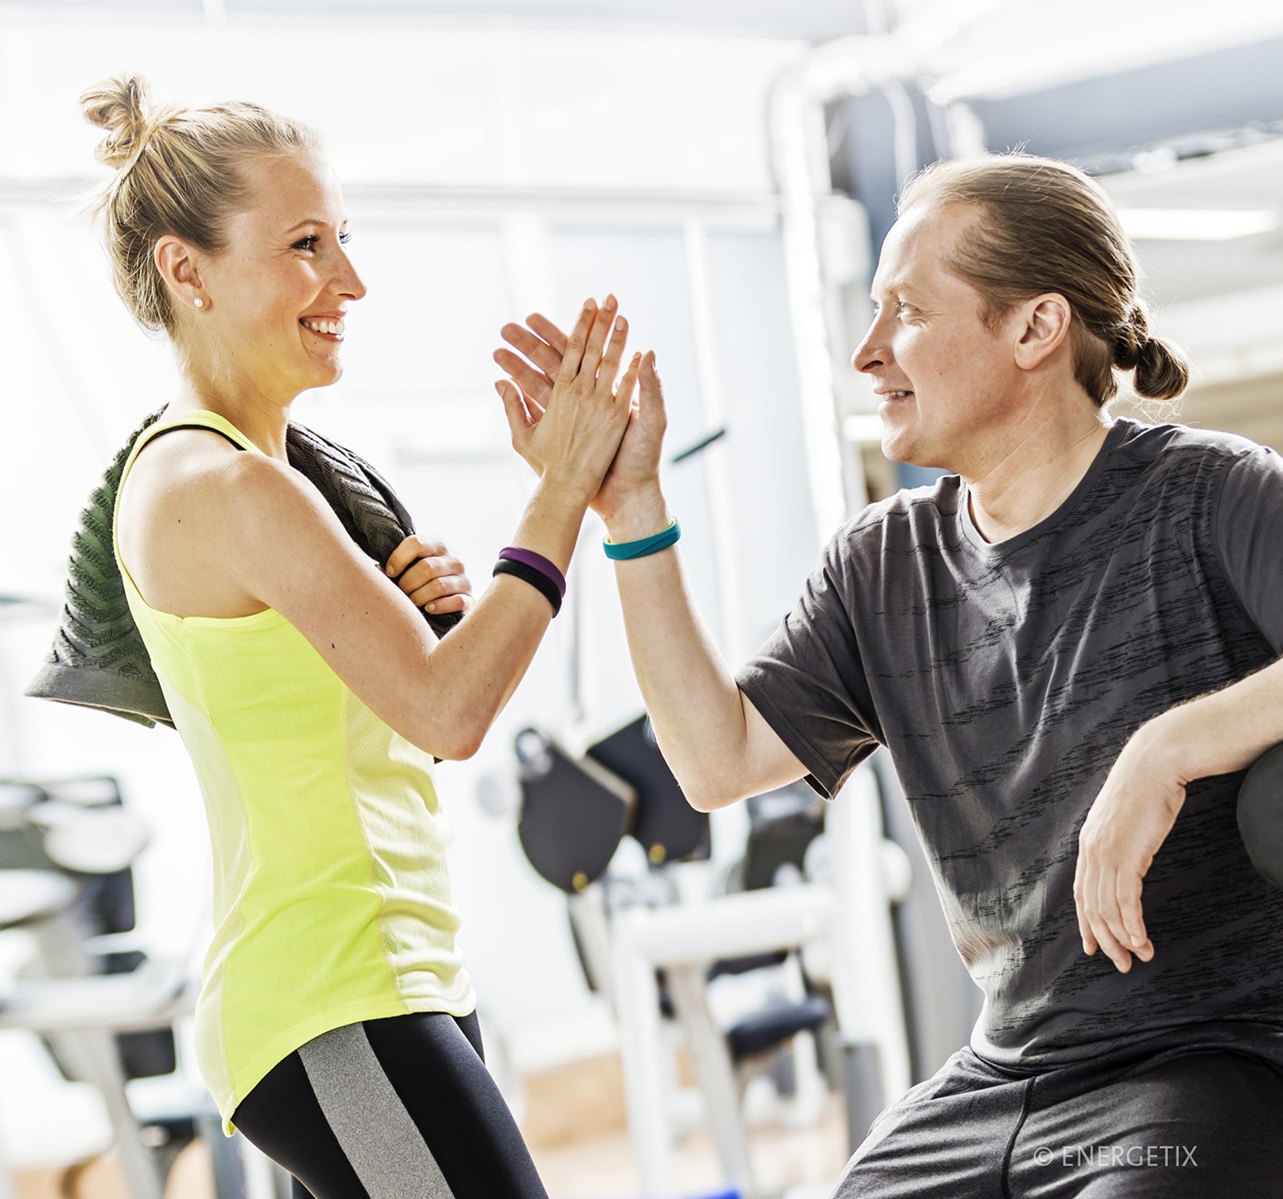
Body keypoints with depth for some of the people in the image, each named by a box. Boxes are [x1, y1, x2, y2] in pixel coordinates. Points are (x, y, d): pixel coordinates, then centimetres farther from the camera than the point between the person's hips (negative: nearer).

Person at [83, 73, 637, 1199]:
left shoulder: (183, 472, 16)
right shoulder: (227, 485, -14)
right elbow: (449, 711, -20)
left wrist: (409, 602, 2)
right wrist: (564, 485, -14)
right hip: (334, 1010, -10)